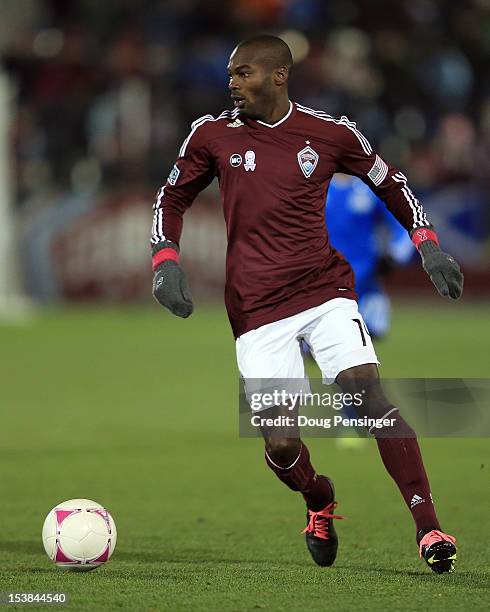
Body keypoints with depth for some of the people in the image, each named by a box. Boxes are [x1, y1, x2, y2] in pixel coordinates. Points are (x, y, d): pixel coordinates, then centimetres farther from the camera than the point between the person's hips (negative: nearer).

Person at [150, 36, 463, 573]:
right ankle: (318, 500, 27)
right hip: (255, 306, 0)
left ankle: (428, 525, -21)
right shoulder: (212, 135, 3)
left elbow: (389, 183, 17)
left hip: (325, 288, 0)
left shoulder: (331, 134, 2)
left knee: (368, 389, -22)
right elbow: (171, 199, 16)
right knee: (281, 446, -9)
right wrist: (166, 263, 1)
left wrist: (428, 246, 8)